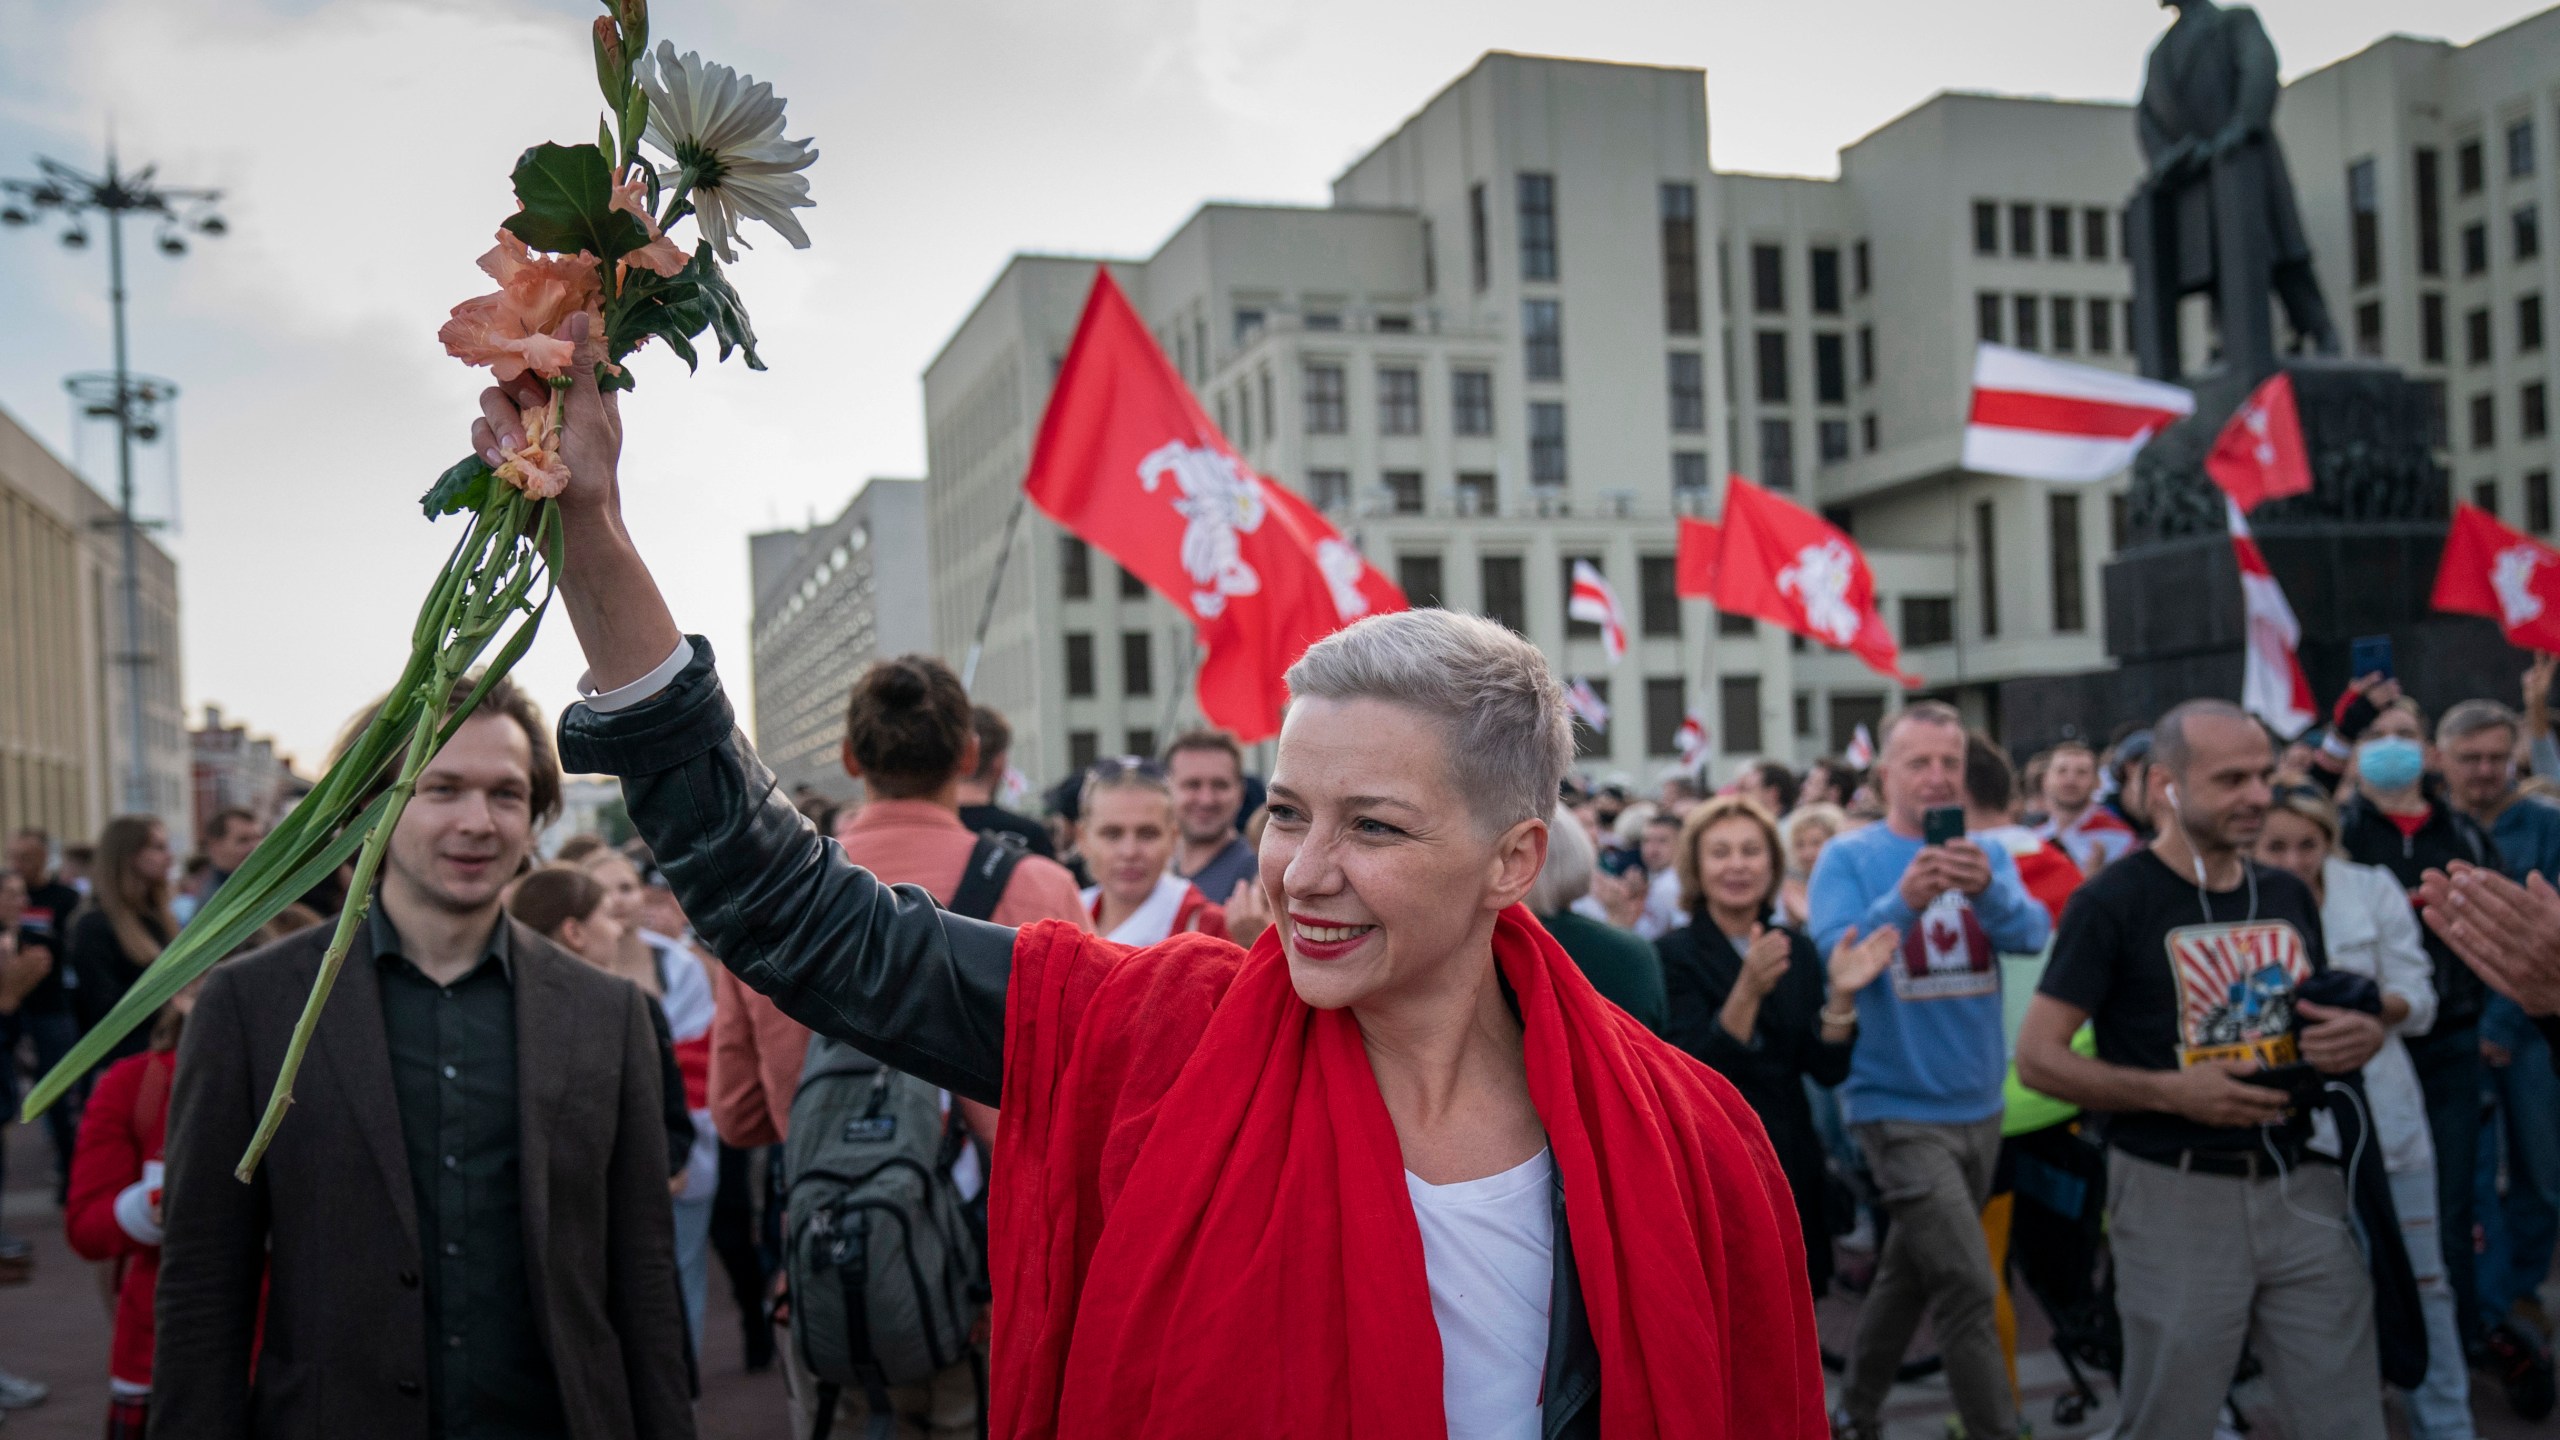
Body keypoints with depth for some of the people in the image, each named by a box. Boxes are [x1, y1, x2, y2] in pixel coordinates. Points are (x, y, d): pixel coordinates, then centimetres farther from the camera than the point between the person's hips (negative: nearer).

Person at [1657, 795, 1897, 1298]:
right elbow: (1694, 1071, -20)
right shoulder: (1672, 955, -9)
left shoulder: (1796, 949, 6)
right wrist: (1748, 988, -32)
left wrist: (1841, 993, -15)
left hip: (1789, 1165, 5)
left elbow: (1828, 1069, 1)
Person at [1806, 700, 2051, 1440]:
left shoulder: (1988, 855, 5)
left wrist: (1988, 890, -35)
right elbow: (1831, 955, -21)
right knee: (1967, 1288, -11)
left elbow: (2032, 933, -13)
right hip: (1900, 1107, -5)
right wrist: (1903, 901, -37)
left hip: (1978, 1105, 5)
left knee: (1910, 1271, 18)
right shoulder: (1848, 858, -7)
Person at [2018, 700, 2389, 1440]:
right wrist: (2171, 1090, -24)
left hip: (2302, 1186, 5)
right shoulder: (2114, 900, -10)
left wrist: (2364, 1035, -2)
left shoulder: (2288, 895, 9)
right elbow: (2038, 1058, -12)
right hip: (2178, 1198, -5)